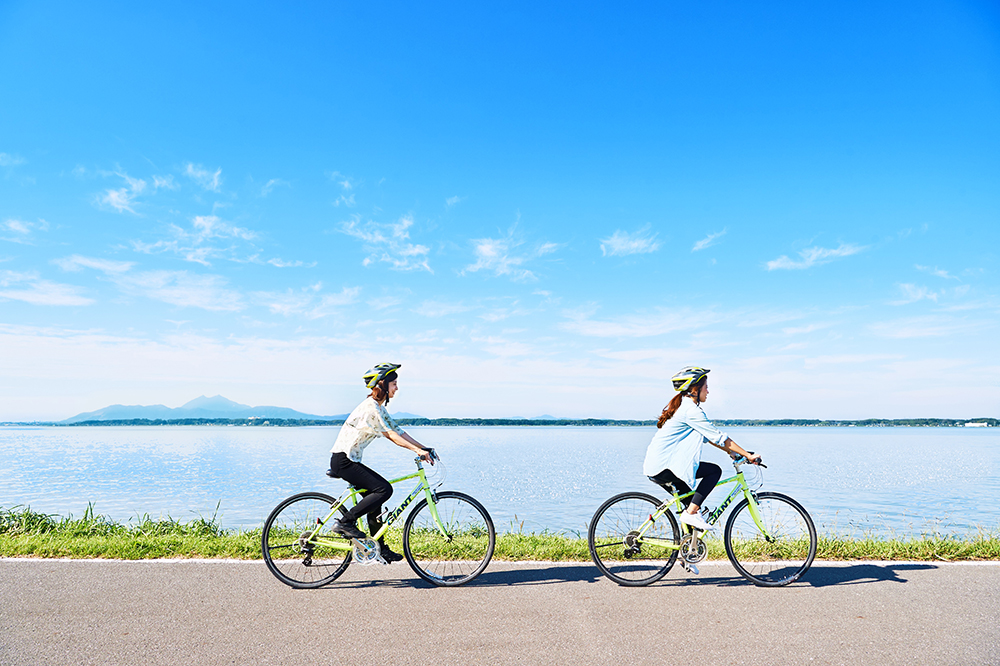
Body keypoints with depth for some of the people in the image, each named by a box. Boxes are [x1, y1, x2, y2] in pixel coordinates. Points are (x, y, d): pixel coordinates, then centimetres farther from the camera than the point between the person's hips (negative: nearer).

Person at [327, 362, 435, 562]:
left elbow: (398, 431, 11)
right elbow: (390, 435, -21)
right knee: (384, 489, -16)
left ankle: (380, 549, 17)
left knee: (374, 497, 9)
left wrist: (424, 448, 4)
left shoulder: (379, 408, 13)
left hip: (350, 460, 10)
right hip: (343, 460, -10)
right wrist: (417, 450, -24)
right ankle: (345, 522, -8)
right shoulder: (370, 407, -18)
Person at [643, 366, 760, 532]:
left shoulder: (681, 406, 17)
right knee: (714, 470, -5)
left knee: (692, 501, 22)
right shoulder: (691, 410, -14)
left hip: (655, 467, 10)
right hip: (663, 468, -10)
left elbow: (707, 436, 23)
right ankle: (691, 513, -5)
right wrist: (747, 455, -6)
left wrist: (731, 451, 20)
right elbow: (718, 437, -13)